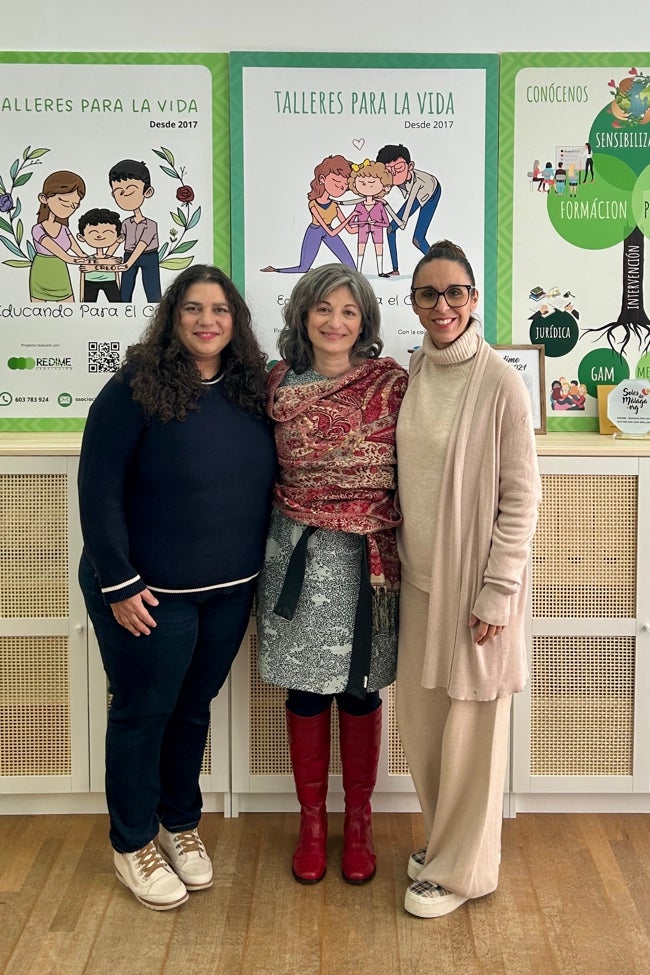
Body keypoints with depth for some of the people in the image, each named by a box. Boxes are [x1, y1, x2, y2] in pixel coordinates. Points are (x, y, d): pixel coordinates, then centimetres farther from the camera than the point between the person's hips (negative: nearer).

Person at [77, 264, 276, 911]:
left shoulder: (251, 390, 3)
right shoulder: (135, 390, -13)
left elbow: (264, 486, 10)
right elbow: (98, 491, -14)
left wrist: (258, 571, 7)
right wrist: (118, 584, -16)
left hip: (230, 592, 5)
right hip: (150, 593, -5)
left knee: (194, 709, 19)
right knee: (142, 713, 10)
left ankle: (181, 825, 40)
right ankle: (132, 845, 31)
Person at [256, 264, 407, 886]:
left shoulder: (391, 383, -5)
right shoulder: (278, 384, 2)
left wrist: (404, 548, -6)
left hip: (368, 556, -1)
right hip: (298, 554, 2)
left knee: (359, 689, 10)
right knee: (304, 690, 10)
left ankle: (358, 822, 29)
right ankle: (311, 820, 29)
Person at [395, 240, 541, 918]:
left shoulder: (500, 384, -14)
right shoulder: (408, 377, 4)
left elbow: (520, 498, -13)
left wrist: (496, 592, -14)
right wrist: (392, 557, 7)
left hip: (475, 579, -6)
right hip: (418, 575, 6)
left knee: (471, 726, 7)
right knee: (420, 718, 16)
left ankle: (460, 869, 26)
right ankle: (442, 839, 39)